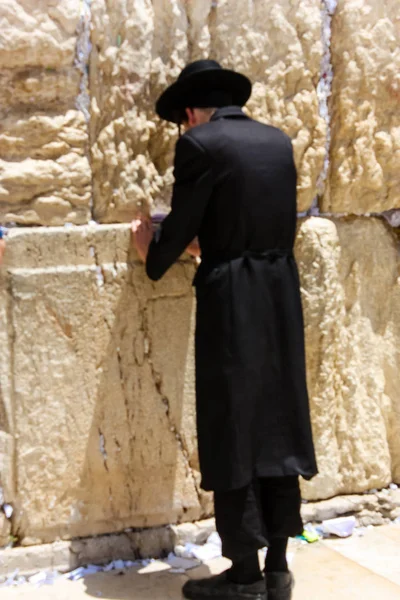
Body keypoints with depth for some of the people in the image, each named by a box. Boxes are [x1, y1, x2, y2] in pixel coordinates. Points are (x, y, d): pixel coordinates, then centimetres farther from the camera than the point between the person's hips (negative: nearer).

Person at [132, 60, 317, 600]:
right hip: (282, 294, 7)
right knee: (277, 424, 11)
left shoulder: (199, 143, -7)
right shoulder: (278, 140, 13)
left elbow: (180, 224, -4)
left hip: (232, 301, -6)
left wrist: (151, 252, 17)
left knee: (233, 430, 2)